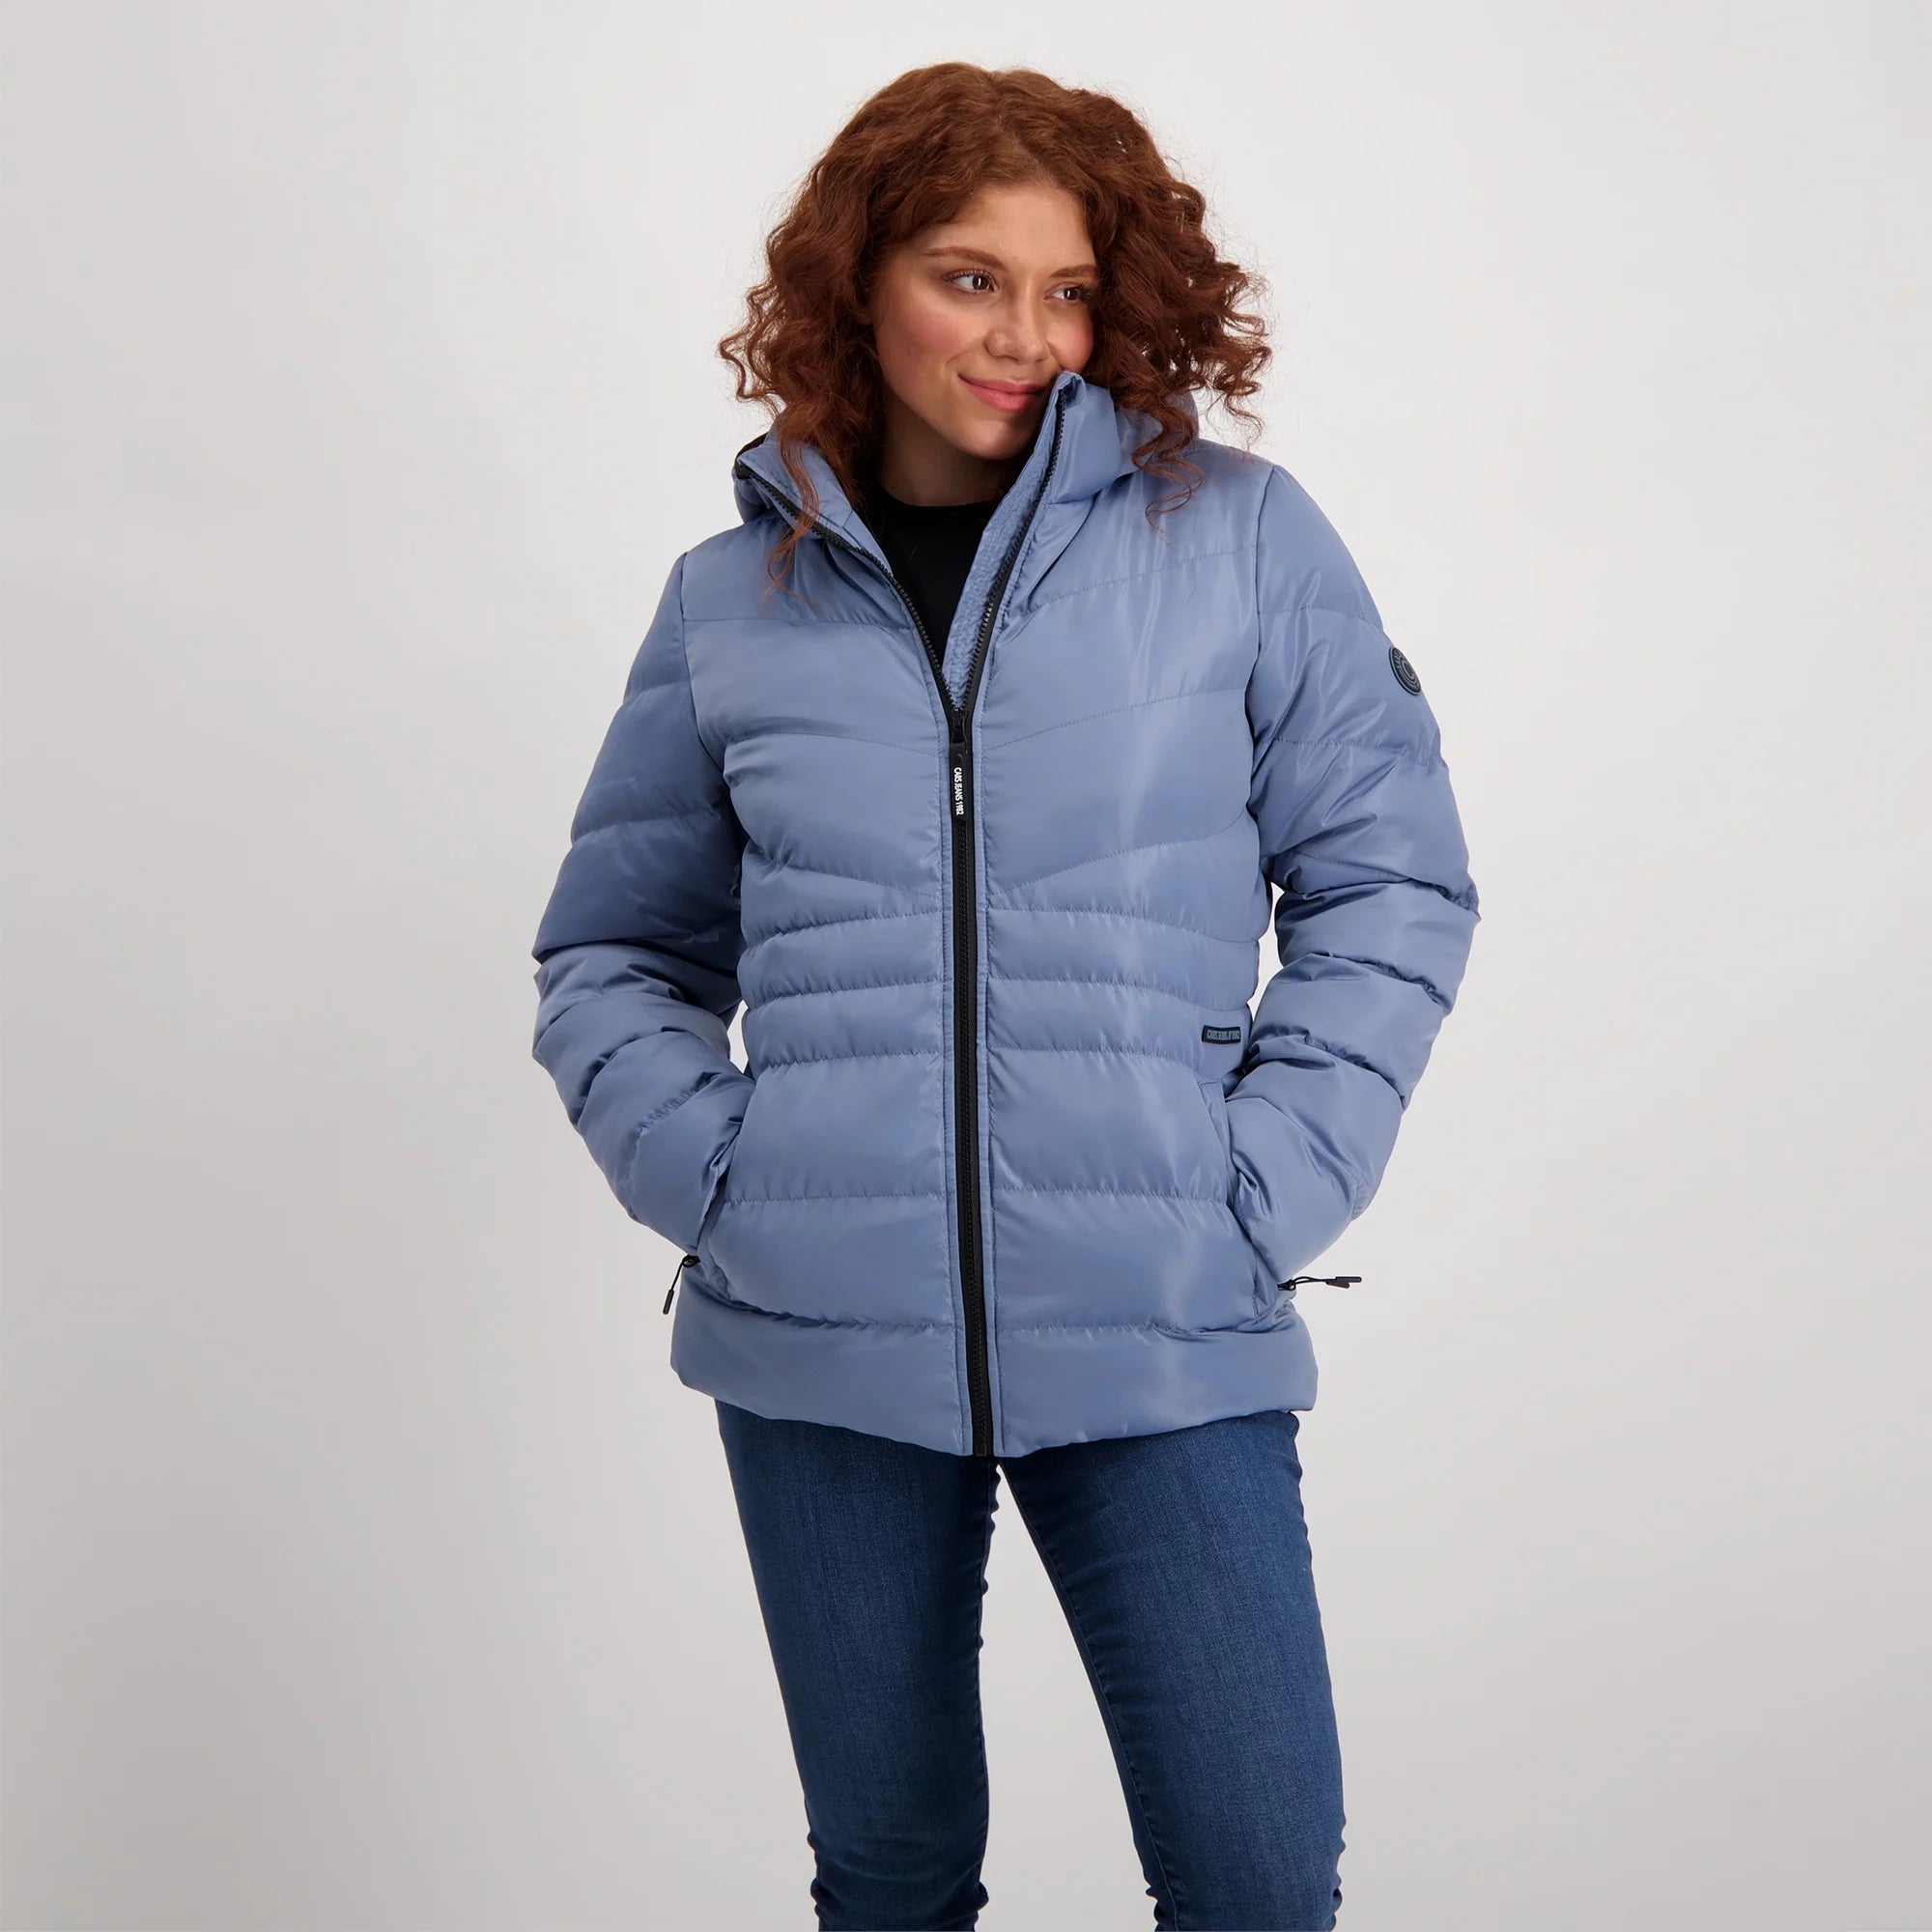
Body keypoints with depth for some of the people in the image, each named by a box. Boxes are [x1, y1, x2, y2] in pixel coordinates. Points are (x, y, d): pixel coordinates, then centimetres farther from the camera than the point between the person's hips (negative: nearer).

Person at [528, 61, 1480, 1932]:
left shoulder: (1238, 534, 2)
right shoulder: (732, 598, 8)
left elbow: (1391, 882, 4)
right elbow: (610, 952, 15)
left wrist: (1269, 1190, -5)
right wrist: (704, 1169, -1)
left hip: (1161, 1338, -1)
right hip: (818, 1341, 2)